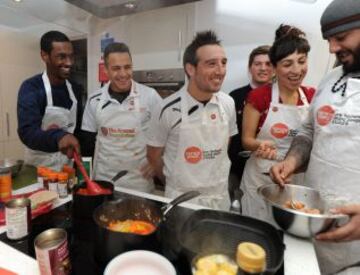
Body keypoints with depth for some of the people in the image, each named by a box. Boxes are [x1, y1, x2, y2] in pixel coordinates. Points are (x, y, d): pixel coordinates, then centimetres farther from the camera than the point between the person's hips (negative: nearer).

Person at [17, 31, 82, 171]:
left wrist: (65, 132, -11)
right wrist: (57, 136, -45)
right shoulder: (30, 88, -15)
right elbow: (27, 132, -27)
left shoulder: (75, 88, 1)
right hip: (39, 169, -4)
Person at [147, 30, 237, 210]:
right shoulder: (170, 109, -18)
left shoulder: (228, 103, -5)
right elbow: (153, 155, -6)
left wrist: (215, 180, 13)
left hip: (220, 195, 4)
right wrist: (177, 183, 6)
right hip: (182, 198, -4)